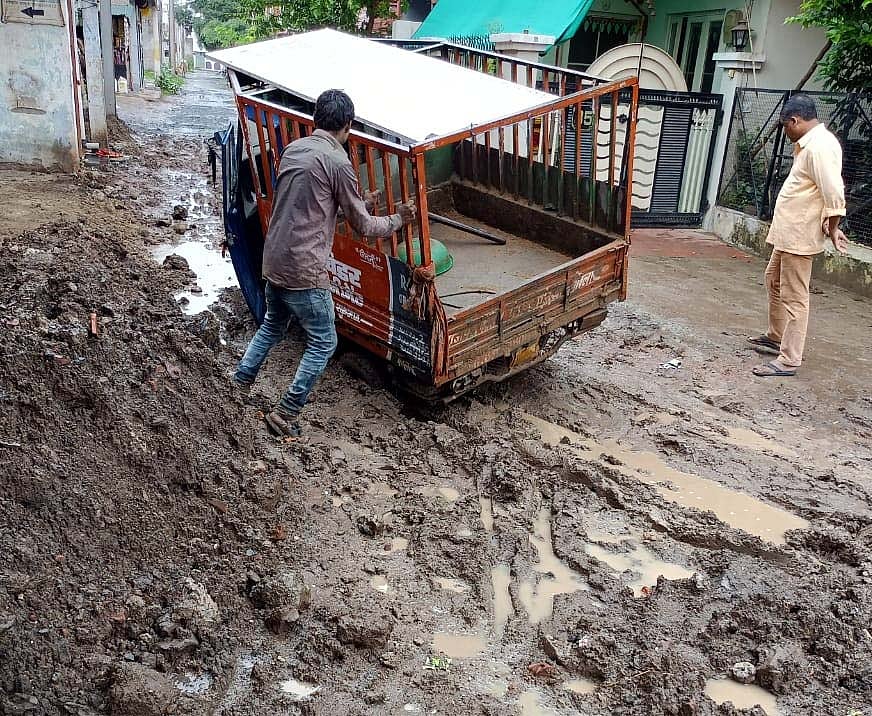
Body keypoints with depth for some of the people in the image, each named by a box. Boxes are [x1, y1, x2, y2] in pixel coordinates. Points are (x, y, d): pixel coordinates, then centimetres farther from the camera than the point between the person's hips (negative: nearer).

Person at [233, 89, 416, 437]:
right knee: (323, 343, 6)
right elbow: (362, 226, -8)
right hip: (304, 271, -8)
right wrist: (397, 220, 9)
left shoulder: (293, 149, 9)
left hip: (273, 261, 8)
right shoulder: (338, 162, -14)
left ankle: (238, 387, 33)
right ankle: (286, 414, 8)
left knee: (272, 325, 29)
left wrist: (355, 201, 27)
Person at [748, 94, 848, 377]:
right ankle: (776, 337, 40)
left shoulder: (820, 145, -20)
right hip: (788, 232, 11)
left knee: (794, 297, -7)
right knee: (774, 280, 24)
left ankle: (789, 359, -1)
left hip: (800, 235, -11)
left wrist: (832, 228, -15)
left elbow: (833, 192, -25)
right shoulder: (809, 143, 14)